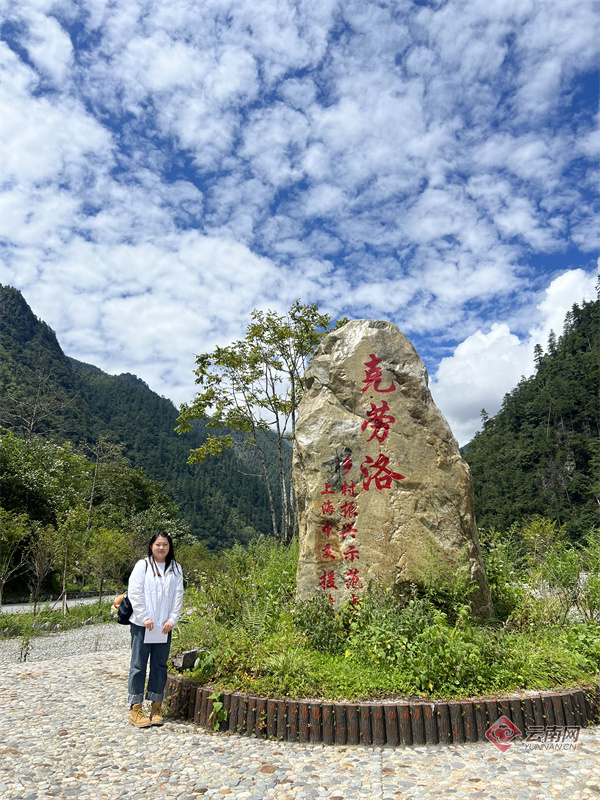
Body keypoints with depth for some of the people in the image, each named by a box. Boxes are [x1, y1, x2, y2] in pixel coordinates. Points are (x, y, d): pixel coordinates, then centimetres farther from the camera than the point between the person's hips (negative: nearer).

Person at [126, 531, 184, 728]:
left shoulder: (175, 569, 8)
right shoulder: (142, 566, -2)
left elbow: (178, 596, 5)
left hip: (164, 627, 3)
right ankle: (135, 709, 11)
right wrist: (144, 618, -11)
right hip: (142, 625, -3)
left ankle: (156, 707, 19)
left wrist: (172, 620, -4)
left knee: (160, 665, 9)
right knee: (139, 665, 2)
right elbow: (134, 593, -7)